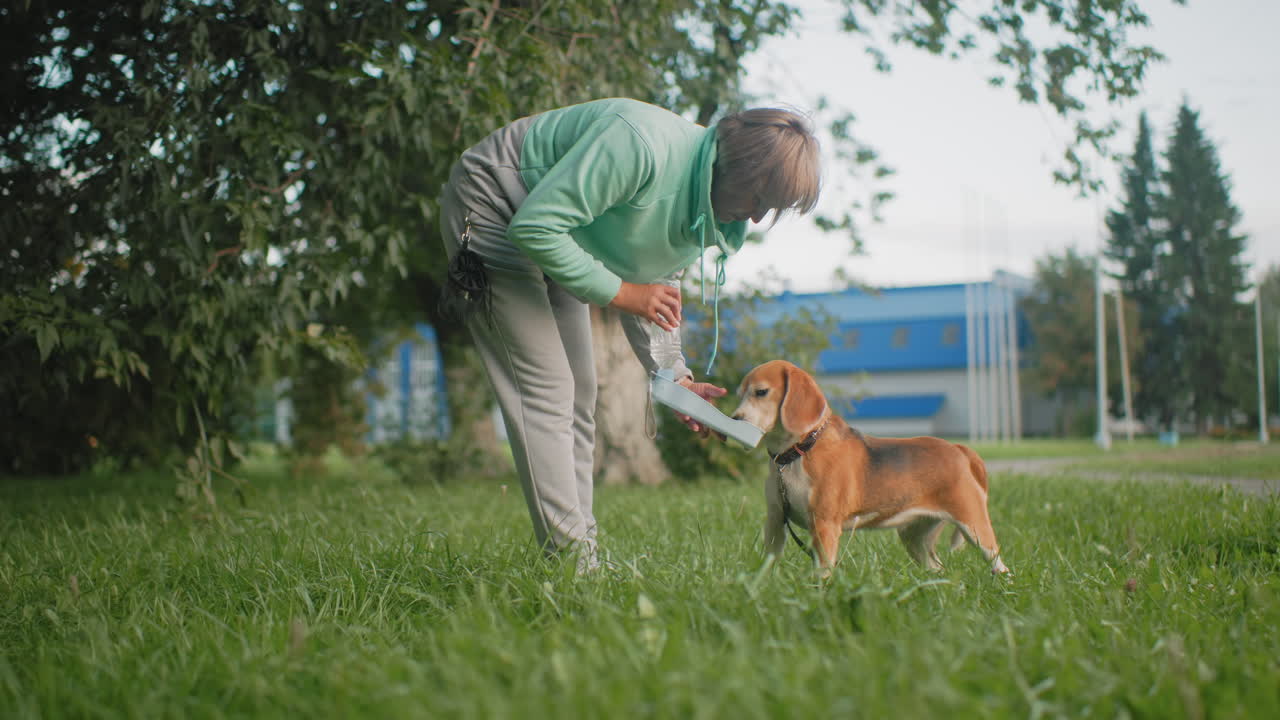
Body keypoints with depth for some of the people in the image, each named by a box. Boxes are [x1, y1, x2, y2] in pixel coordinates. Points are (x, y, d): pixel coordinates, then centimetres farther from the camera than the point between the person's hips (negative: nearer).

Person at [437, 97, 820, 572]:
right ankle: (570, 558, -12)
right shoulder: (642, 144, -36)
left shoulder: (706, 216, -7)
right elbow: (534, 225, -33)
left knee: (579, 395, 7)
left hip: (553, 236, 9)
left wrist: (675, 376, -4)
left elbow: (655, 289, 7)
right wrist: (619, 292, -27)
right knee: (546, 389, -14)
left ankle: (583, 556, 12)